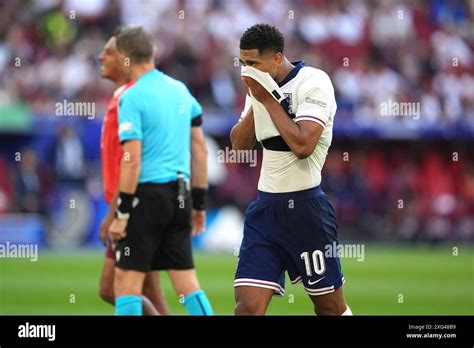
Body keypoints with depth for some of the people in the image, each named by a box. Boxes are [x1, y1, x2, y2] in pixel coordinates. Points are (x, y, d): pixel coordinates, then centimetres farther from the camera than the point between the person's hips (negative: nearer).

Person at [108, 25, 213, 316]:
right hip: (180, 194, 7)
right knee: (186, 280, 9)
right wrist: (199, 203, 20)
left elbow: (132, 161, -15)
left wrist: (121, 214, -11)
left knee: (127, 280, -2)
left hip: (148, 194, -7)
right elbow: (200, 150, 14)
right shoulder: (180, 90, 11)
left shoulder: (132, 98, -10)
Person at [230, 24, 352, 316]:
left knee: (330, 307, 5)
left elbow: (303, 144, -22)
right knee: (247, 306, -7)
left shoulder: (314, 82, -11)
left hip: (305, 207, -6)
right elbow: (239, 144, 11)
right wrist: (256, 102, -3)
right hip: (266, 206, 6)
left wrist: (268, 100, -15)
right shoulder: (261, 87, 11)